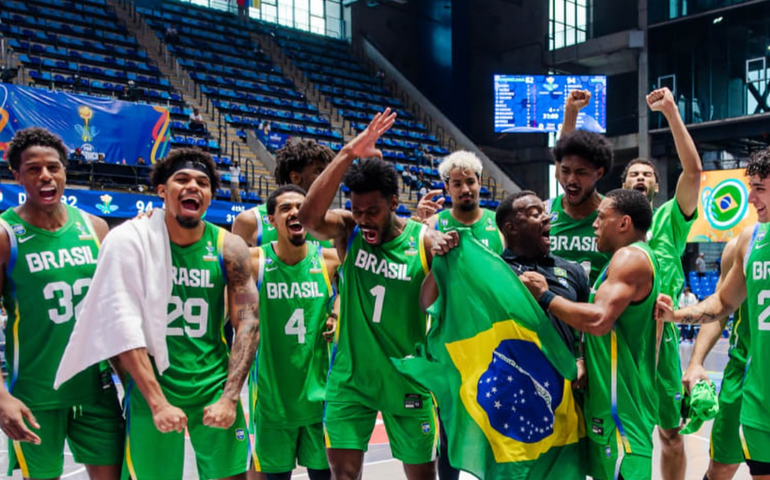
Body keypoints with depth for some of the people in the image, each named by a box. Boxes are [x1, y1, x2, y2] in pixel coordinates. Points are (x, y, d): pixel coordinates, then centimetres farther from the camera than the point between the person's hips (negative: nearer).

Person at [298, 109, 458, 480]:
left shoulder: (424, 240, -10)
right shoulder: (348, 230, -8)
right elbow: (309, 217, -29)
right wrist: (348, 154, -35)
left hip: (406, 377, 0)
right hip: (350, 376, 0)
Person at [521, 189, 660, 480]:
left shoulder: (630, 257, -14)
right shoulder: (631, 259, 19)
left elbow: (600, 320, -28)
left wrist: (545, 296, -17)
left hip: (621, 407, -10)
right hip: (610, 401, 10)